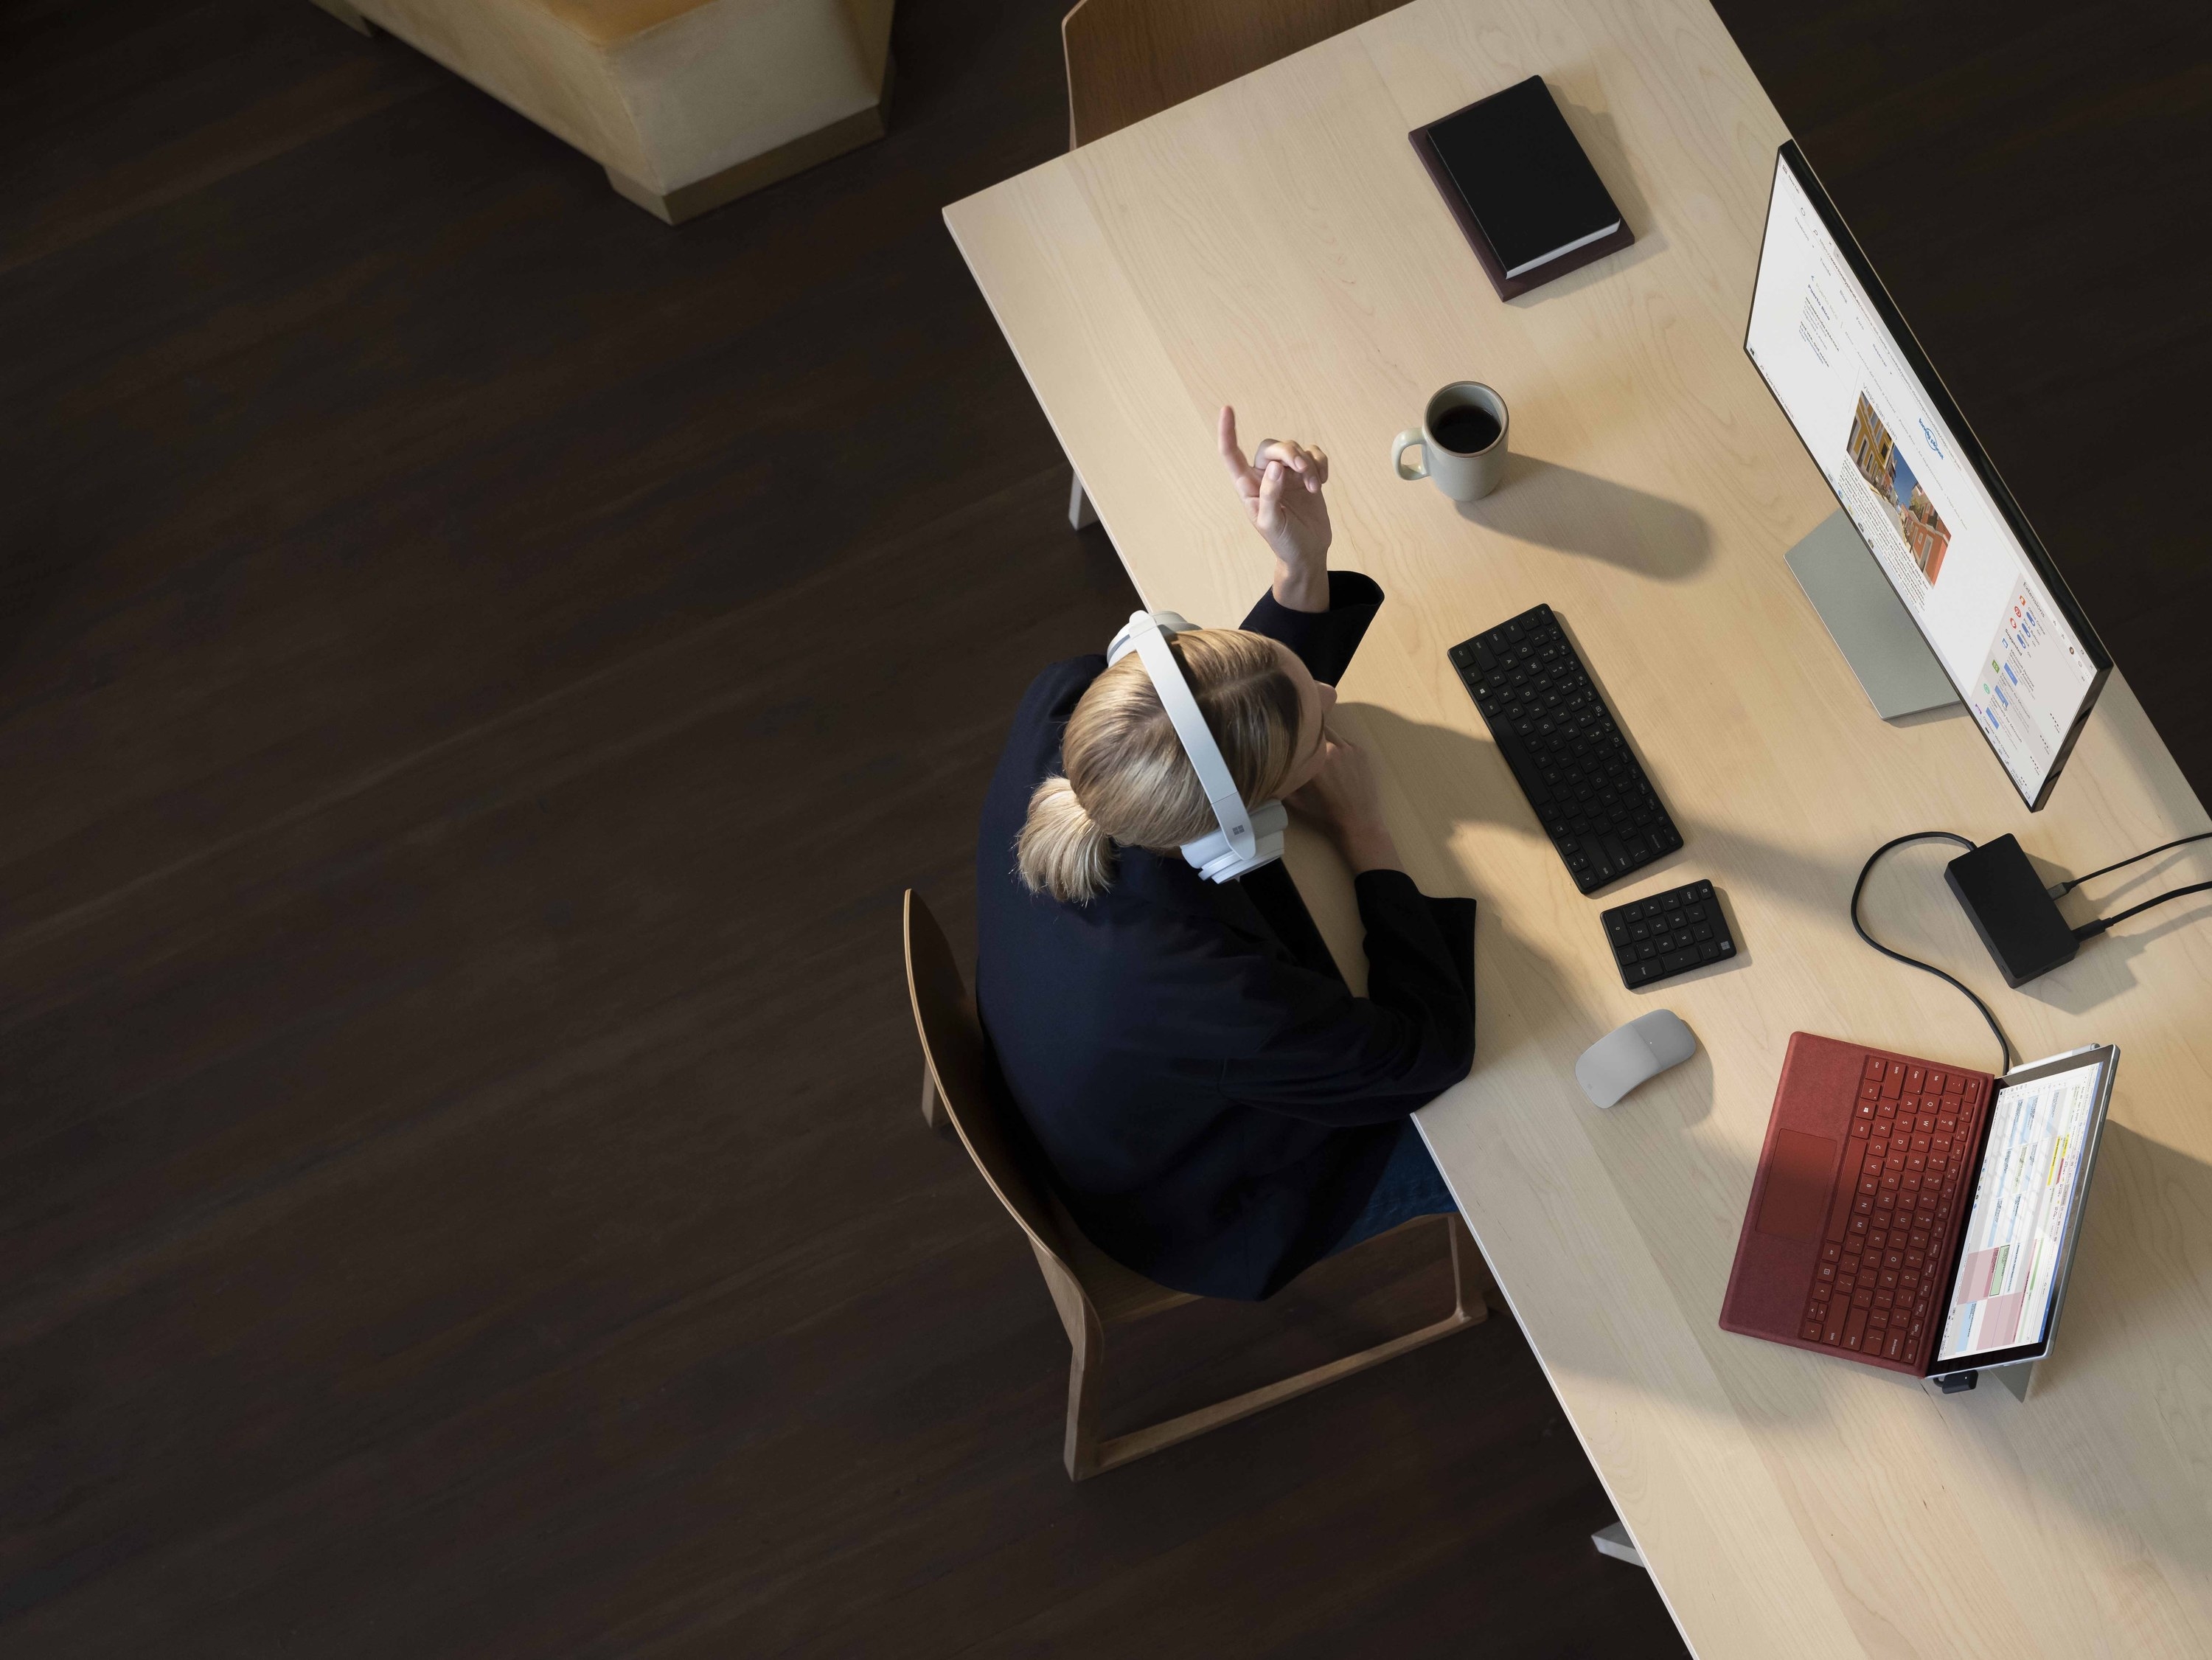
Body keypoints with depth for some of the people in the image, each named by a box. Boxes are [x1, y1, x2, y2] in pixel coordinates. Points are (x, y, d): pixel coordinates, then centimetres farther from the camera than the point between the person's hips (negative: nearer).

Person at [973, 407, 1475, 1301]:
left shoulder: (1063, 708, -31)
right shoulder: (1196, 989, -48)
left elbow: (1241, 712, -9)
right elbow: (1430, 1052, -28)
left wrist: (1302, 567, -26)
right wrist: (1364, 832, -21)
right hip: (1195, 1212, -6)